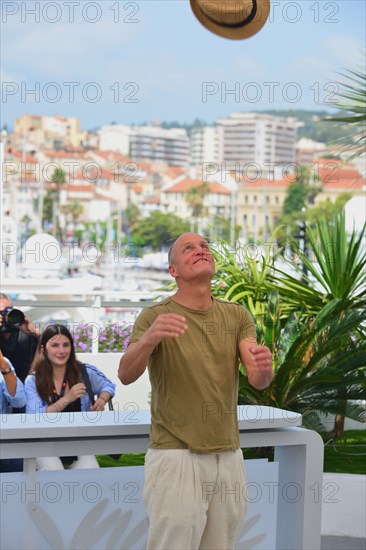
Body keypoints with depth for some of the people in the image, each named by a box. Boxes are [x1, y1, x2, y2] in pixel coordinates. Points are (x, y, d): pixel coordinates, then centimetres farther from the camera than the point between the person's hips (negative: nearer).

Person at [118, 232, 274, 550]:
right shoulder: (155, 316, -5)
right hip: (175, 455, -4)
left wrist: (264, 368, -30)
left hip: (229, 456, 4)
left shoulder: (237, 316, 6)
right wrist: (149, 338, -39)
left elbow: (257, 380, -5)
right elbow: (126, 375, -18)